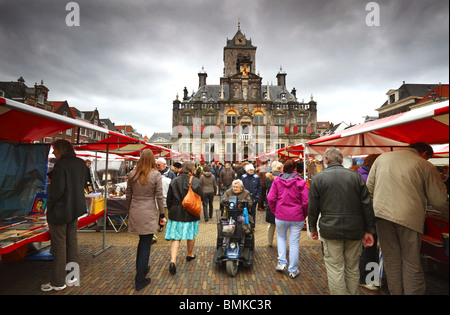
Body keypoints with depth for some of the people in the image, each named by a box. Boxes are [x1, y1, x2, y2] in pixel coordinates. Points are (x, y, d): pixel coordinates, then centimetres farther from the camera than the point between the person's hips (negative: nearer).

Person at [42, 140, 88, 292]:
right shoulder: (81, 163, 4)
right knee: (72, 242, 17)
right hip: (76, 208, 8)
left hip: (60, 210, -7)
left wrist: (49, 209, -8)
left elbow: (57, 189, -21)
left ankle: (58, 282, 19)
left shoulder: (60, 165, -18)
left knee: (59, 246, 5)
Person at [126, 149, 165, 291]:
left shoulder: (132, 174, 2)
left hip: (135, 213, 5)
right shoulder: (155, 175, -10)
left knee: (142, 242, 24)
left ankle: (141, 269, 42)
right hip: (149, 215, -5)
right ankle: (140, 281, 17)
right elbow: (159, 196, -8)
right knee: (146, 246, 7)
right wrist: (162, 215, 0)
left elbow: (128, 195, 9)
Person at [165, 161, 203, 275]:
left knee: (175, 237, 5)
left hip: (176, 213, 2)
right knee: (191, 235, 18)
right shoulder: (196, 181, -9)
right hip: (190, 214, -1)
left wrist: (171, 211, 15)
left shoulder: (174, 181, -1)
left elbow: (169, 199, 3)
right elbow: (201, 197, -5)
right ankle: (190, 254, 36)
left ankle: (173, 260, -8)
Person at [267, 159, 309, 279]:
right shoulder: (300, 182, -7)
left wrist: (274, 211, 8)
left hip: (281, 216, 1)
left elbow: (270, 198, -6)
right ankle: (293, 271, 22)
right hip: (297, 217, -1)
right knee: (294, 243, 10)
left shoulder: (277, 180, -4)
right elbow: (306, 201, -8)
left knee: (281, 237, 24)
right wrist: (304, 215, 7)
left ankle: (282, 263, 20)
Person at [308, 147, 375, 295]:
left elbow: (312, 208, -2)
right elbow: (367, 206, 2)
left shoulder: (318, 178, -4)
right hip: (355, 231, 3)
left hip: (331, 230, -3)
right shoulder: (356, 176, 2)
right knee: (353, 269, 18)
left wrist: (312, 228, 10)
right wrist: (369, 230, 9)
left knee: (335, 269, 6)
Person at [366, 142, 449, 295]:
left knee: (391, 259, 14)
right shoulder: (425, 166, 1)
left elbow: (369, 186, 11)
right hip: (409, 217, -2)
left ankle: (395, 291, 25)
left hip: (382, 213, 3)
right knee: (411, 263, 10)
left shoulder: (382, 157, 9)